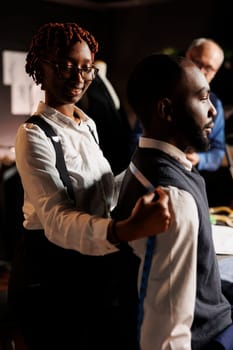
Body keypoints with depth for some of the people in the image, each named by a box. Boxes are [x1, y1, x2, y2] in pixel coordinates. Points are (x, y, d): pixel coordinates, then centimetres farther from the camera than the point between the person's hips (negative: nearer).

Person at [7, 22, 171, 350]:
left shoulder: (88, 125, 7)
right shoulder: (34, 134, -19)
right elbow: (57, 221, -33)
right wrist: (126, 230, -49)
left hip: (97, 268, 8)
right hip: (51, 274, -8)